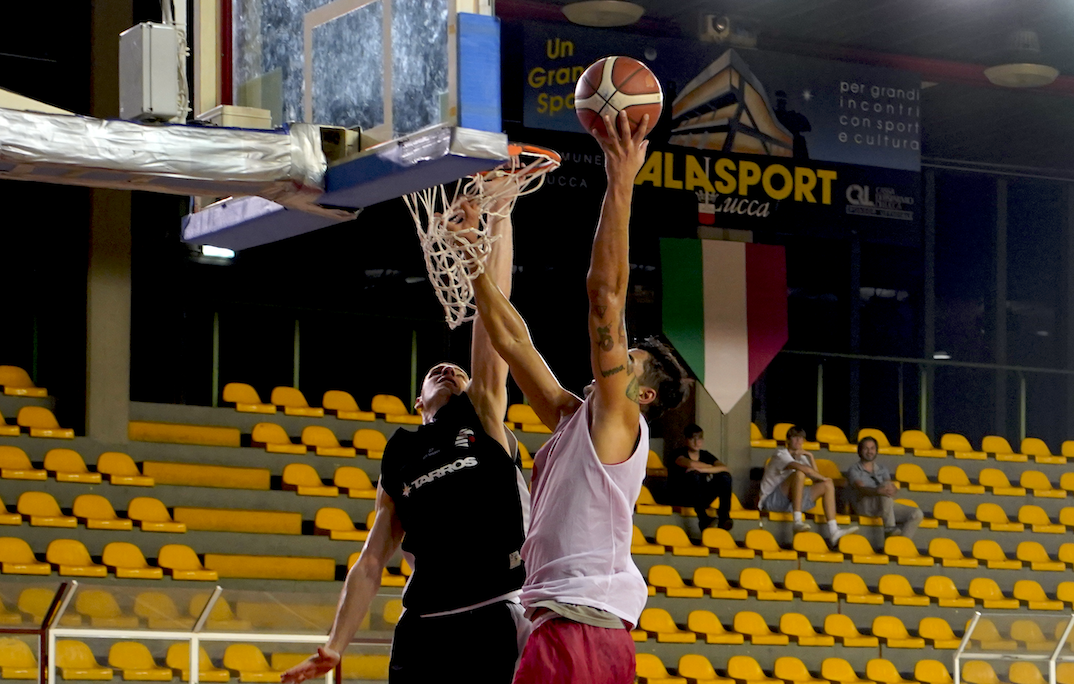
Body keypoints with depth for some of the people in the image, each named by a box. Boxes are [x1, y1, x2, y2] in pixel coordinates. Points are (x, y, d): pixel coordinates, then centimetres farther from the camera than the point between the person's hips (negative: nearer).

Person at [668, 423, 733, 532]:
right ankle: (703, 518, -47)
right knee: (694, 474, -33)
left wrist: (703, 469, -22)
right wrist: (711, 467, -8)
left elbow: (725, 469, -7)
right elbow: (690, 464, -24)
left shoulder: (705, 455, 12)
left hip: (702, 499, 4)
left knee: (725, 477, -16)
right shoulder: (678, 453, 0)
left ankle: (724, 517, -32)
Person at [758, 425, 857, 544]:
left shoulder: (801, 457, 17)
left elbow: (816, 477, 3)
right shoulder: (781, 454, -9)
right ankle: (797, 521, -40)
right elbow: (802, 468, -28)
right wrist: (824, 478, -16)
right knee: (799, 473, -30)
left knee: (827, 485, -2)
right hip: (772, 501, -8)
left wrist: (810, 456, -3)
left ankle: (833, 531, -19)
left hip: (791, 501, 8)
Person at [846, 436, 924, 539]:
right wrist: (878, 491, -35)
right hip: (864, 506, -5)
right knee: (886, 485, -33)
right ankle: (889, 528, -44)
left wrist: (892, 489, -21)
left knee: (917, 514, -16)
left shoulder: (882, 469, 24)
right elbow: (861, 488, -13)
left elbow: (892, 486, 6)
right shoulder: (854, 470, 8)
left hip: (886, 506, 6)